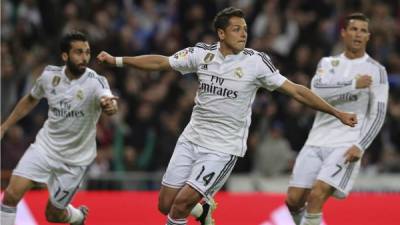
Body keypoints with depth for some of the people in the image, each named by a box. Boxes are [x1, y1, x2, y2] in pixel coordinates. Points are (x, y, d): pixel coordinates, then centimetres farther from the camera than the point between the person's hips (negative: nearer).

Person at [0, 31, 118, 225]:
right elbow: (30, 100, 13)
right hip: (45, 145, 3)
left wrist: (109, 105, -67)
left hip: (74, 159, -3)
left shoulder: (95, 82, -21)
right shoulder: (50, 75, -7)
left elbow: (109, 102, -44)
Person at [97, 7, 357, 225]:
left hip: (223, 148, -4)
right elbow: (160, 62, 9)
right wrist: (116, 60, 5)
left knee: (182, 203, -15)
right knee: (166, 204, 4)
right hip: (192, 138, 4)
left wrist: (337, 113, -9)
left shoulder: (256, 61, -10)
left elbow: (296, 90, -7)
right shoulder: (202, 53, -1)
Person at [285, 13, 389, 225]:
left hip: (346, 145, -4)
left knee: (316, 195, -21)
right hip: (317, 141, 4)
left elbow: (378, 115, -3)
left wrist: (360, 146, -16)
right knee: (294, 199, 0)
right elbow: (317, 90, -9)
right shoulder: (328, 63, 12)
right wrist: (354, 85, -19)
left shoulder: (376, 70, 2)